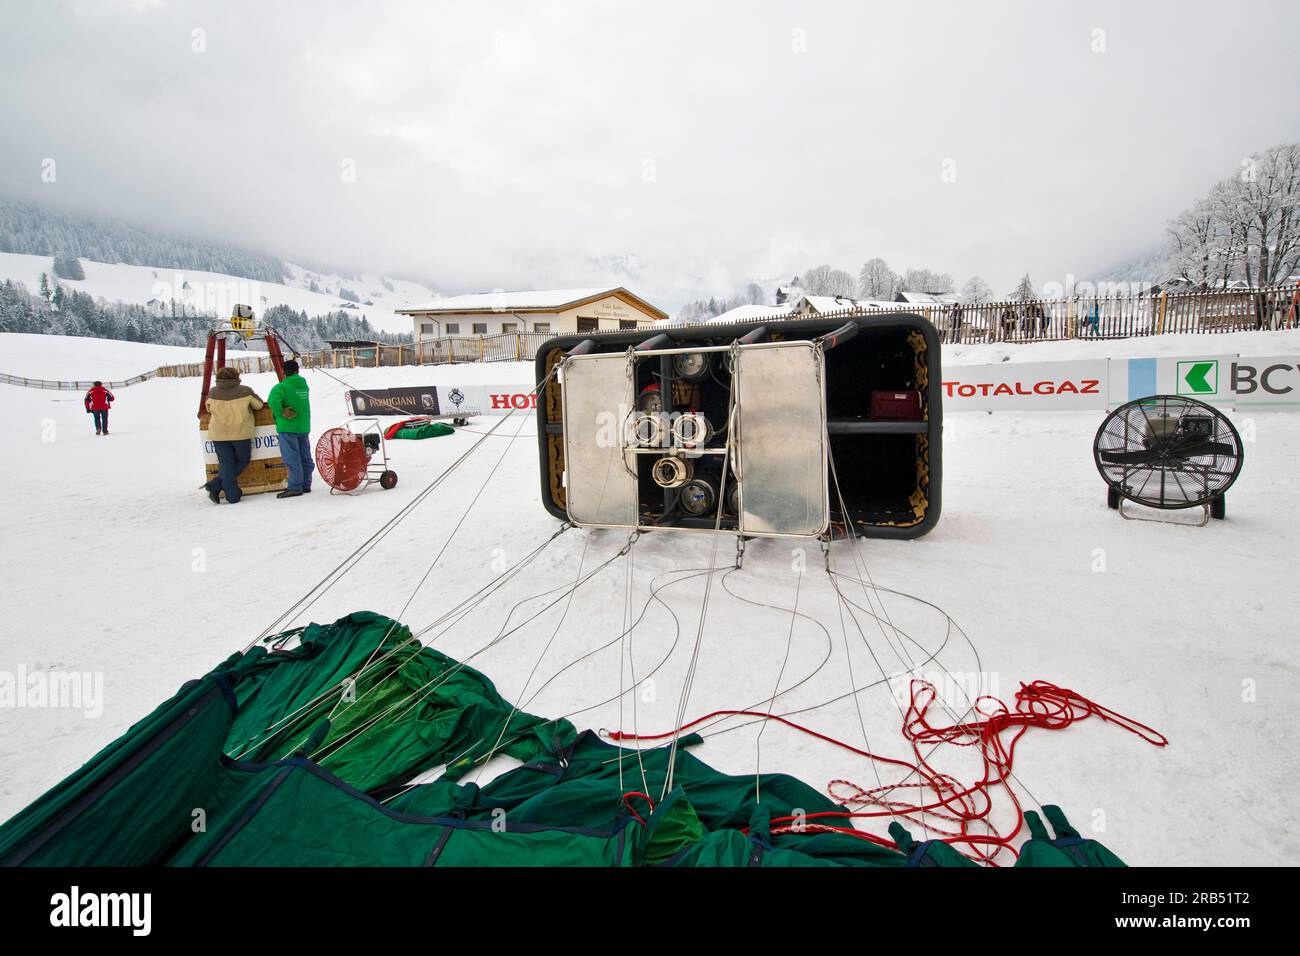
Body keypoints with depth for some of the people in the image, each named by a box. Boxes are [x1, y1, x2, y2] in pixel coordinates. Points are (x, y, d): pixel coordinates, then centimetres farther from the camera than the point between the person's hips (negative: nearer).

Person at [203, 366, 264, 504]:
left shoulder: (213, 393, 0)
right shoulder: (245, 391, -7)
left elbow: (208, 408, 15)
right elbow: (259, 405, 5)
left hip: (218, 435, 2)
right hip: (241, 433, -2)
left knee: (226, 464, 7)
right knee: (242, 461, 14)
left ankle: (233, 495, -2)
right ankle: (216, 486, 3)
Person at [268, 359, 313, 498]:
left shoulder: (282, 386, -12)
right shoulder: (304, 385, 9)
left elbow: (273, 401, -28)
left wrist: (281, 413, -15)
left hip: (288, 426, -7)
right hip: (304, 425, 7)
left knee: (292, 458, -4)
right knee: (305, 457, 11)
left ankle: (295, 487, -4)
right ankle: (306, 485, 18)